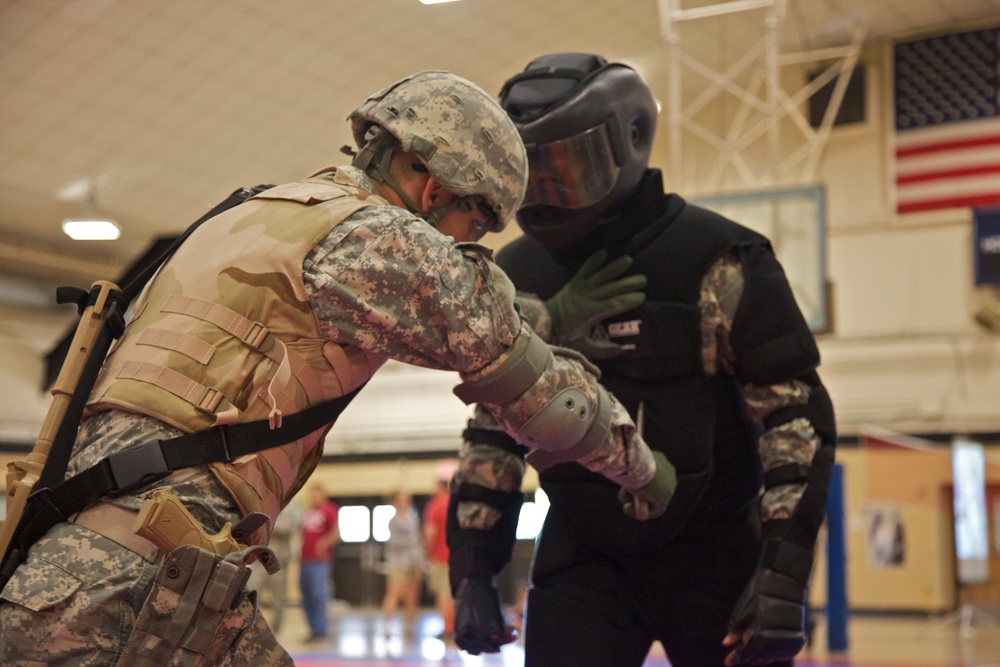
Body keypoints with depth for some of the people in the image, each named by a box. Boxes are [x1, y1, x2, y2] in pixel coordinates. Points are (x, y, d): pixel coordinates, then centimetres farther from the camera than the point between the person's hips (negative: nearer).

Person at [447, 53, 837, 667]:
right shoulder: (516, 277, 2)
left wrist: (783, 574, -17)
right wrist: (472, 574, 6)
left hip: (715, 552, -3)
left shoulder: (716, 260, -12)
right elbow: (492, 433, 9)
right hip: (582, 557, 3)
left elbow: (796, 415, -12)